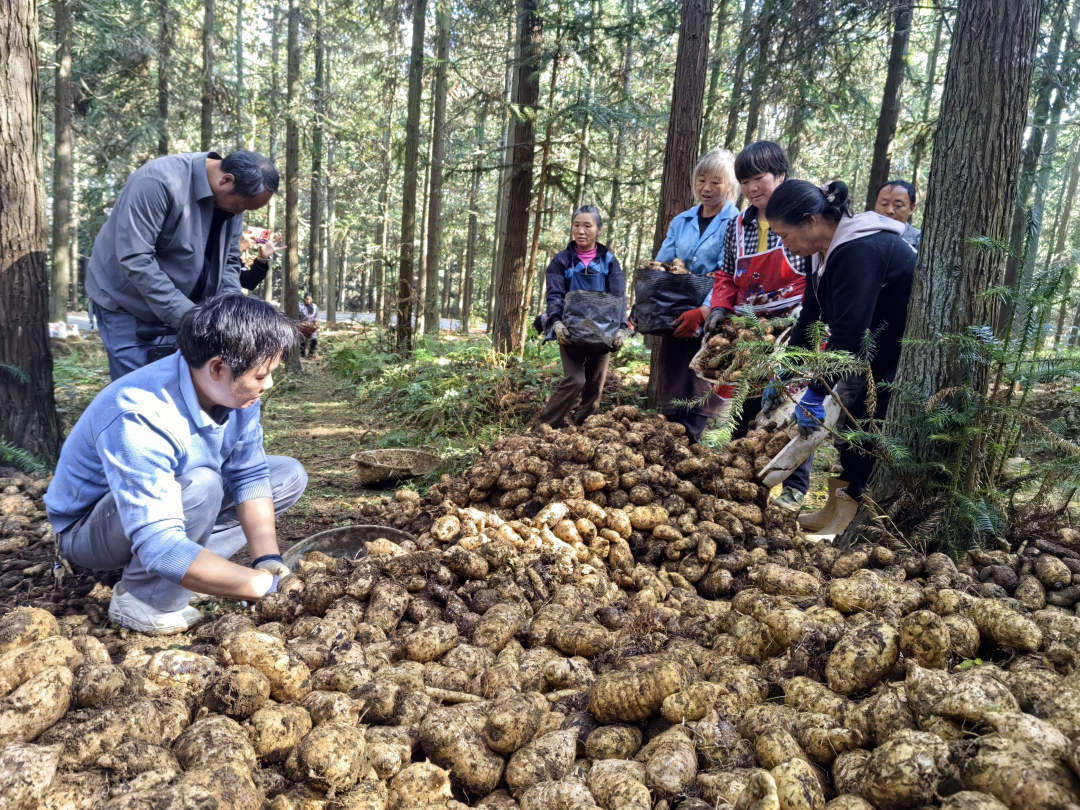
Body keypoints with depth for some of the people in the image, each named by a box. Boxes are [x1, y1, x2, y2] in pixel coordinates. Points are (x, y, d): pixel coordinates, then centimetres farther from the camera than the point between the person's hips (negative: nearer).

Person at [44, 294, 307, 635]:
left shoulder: (233, 388, -17)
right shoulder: (140, 418, -38)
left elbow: (249, 475, -12)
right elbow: (161, 547, -42)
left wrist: (268, 561, -24)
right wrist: (265, 584, -41)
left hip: (172, 502, 7)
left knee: (289, 476, -2)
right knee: (200, 486, -36)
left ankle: (185, 566, -6)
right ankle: (144, 598, -13)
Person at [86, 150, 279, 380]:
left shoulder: (232, 199, -4)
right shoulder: (159, 182, -27)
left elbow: (229, 261, 4)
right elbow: (135, 259, -29)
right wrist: (186, 314, -31)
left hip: (182, 311, 6)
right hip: (128, 305, -6)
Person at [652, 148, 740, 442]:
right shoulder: (681, 222, 13)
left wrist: (703, 312, -29)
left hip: (713, 322, -5)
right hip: (675, 319, 5)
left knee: (698, 393, -5)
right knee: (671, 387, 9)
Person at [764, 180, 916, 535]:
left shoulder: (859, 251, -28)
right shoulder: (831, 250, 2)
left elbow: (848, 332, -32)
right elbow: (810, 316, 7)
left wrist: (818, 392, -27)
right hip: (884, 348, 9)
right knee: (851, 415, 8)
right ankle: (841, 505, 17)